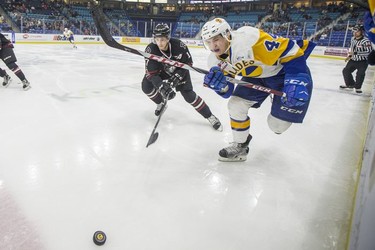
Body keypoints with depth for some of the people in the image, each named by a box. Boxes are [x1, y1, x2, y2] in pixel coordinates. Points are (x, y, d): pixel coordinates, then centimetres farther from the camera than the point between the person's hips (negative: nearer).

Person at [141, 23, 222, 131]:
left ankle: (210, 116, 2)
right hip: (161, 72, 2)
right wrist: (161, 87, -44)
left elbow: (188, 62, -17)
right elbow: (151, 73, -29)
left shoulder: (178, 45, -31)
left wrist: (176, 77, -28)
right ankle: (160, 103, 14)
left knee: (189, 95, -12)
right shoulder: (150, 50, -29)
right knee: (146, 86, -17)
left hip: (179, 71, -2)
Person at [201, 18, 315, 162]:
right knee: (235, 105, -6)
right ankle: (240, 146, 15)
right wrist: (220, 85, -27)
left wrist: (296, 83, -35)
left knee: (277, 125, -7)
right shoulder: (216, 61, -10)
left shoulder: (250, 38, -35)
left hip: (285, 71, -6)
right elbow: (228, 92, -5)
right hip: (256, 76, 6)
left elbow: (292, 51, -28)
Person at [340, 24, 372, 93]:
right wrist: (349, 55, 9)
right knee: (346, 71, 5)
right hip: (353, 60, 7)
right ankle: (350, 84, 22)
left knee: (360, 73, -20)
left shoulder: (366, 41, -20)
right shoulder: (353, 39, 2)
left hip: (362, 61, -7)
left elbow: (368, 51, -27)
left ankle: (358, 87, -3)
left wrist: (356, 53, -31)